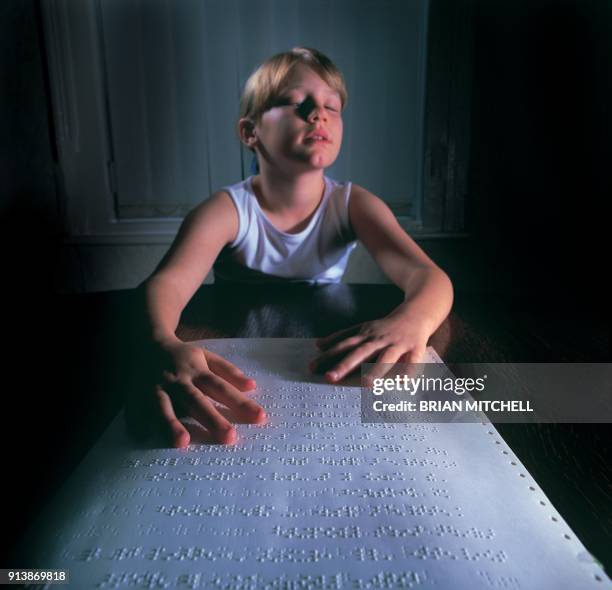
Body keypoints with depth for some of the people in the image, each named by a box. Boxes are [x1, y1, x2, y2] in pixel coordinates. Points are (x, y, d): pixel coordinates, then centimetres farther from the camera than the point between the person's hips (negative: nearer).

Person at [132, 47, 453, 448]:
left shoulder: (354, 204, -9)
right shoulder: (226, 210, -14)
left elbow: (428, 275, -23)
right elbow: (167, 283, -30)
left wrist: (411, 320, -47)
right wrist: (164, 347, -54)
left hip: (326, 367, 2)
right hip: (240, 378, -1)